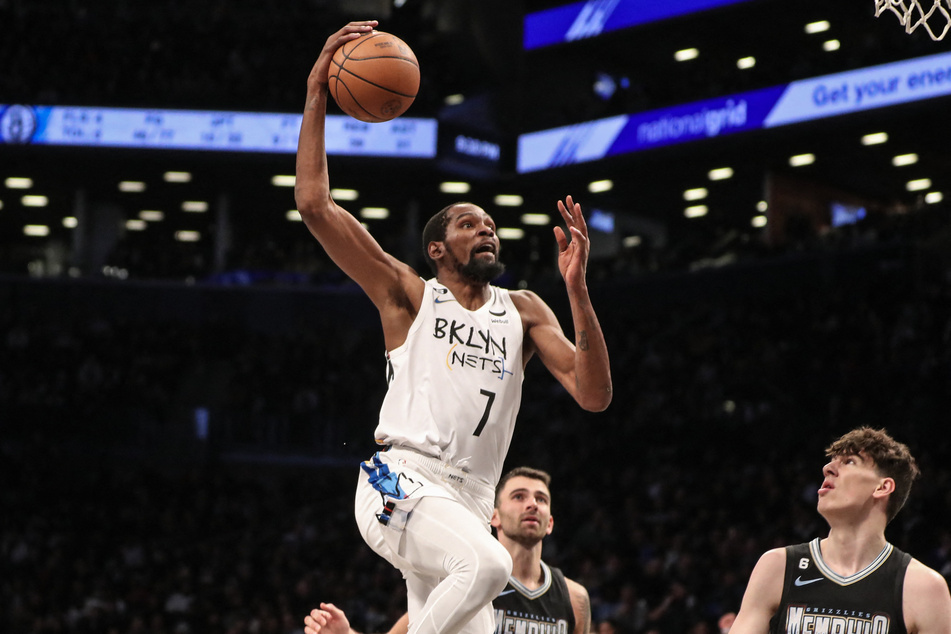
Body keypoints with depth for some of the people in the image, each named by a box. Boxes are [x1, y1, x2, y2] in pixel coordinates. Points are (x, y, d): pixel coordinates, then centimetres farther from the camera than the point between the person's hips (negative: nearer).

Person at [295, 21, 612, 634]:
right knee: (487, 563, -33)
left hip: (468, 503, 5)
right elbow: (313, 204, 0)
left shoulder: (523, 312, 19)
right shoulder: (410, 295, 9)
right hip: (400, 481, -5)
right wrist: (317, 95, -3)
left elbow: (595, 395, 5)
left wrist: (577, 289, -5)